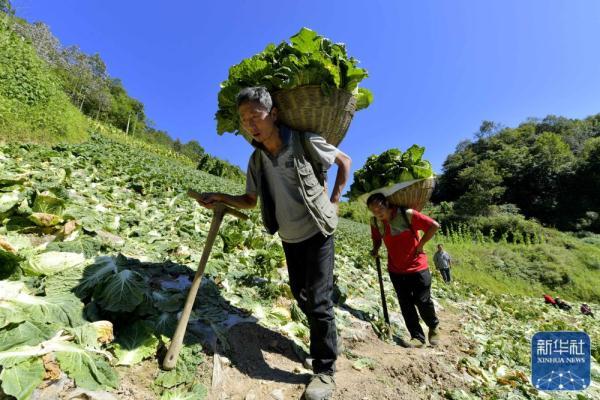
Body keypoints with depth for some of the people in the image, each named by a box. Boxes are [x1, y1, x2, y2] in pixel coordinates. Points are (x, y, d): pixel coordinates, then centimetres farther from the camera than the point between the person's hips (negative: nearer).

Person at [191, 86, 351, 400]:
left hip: (317, 232, -5)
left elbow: (345, 161, -3)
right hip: (289, 238, 6)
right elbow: (250, 200, 6)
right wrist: (221, 198, -11)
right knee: (301, 296, 18)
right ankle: (323, 340, 45)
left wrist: (334, 201, -8)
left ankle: (325, 371, 15)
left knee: (318, 299, -5)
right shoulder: (257, 159, -2)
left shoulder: (305, 142, -16)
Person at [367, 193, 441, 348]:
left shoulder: (408, 215, -21)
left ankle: (434, 326, 38)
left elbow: (434, 226, -16)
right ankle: (417, 336, 24)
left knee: (423, 301, 7)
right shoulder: (375, 222, -6)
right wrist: (375, 249, -9)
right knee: (406, 305, 8)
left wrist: (420, 245, -14)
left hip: (417, 267, -4)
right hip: (396, 270, 4)